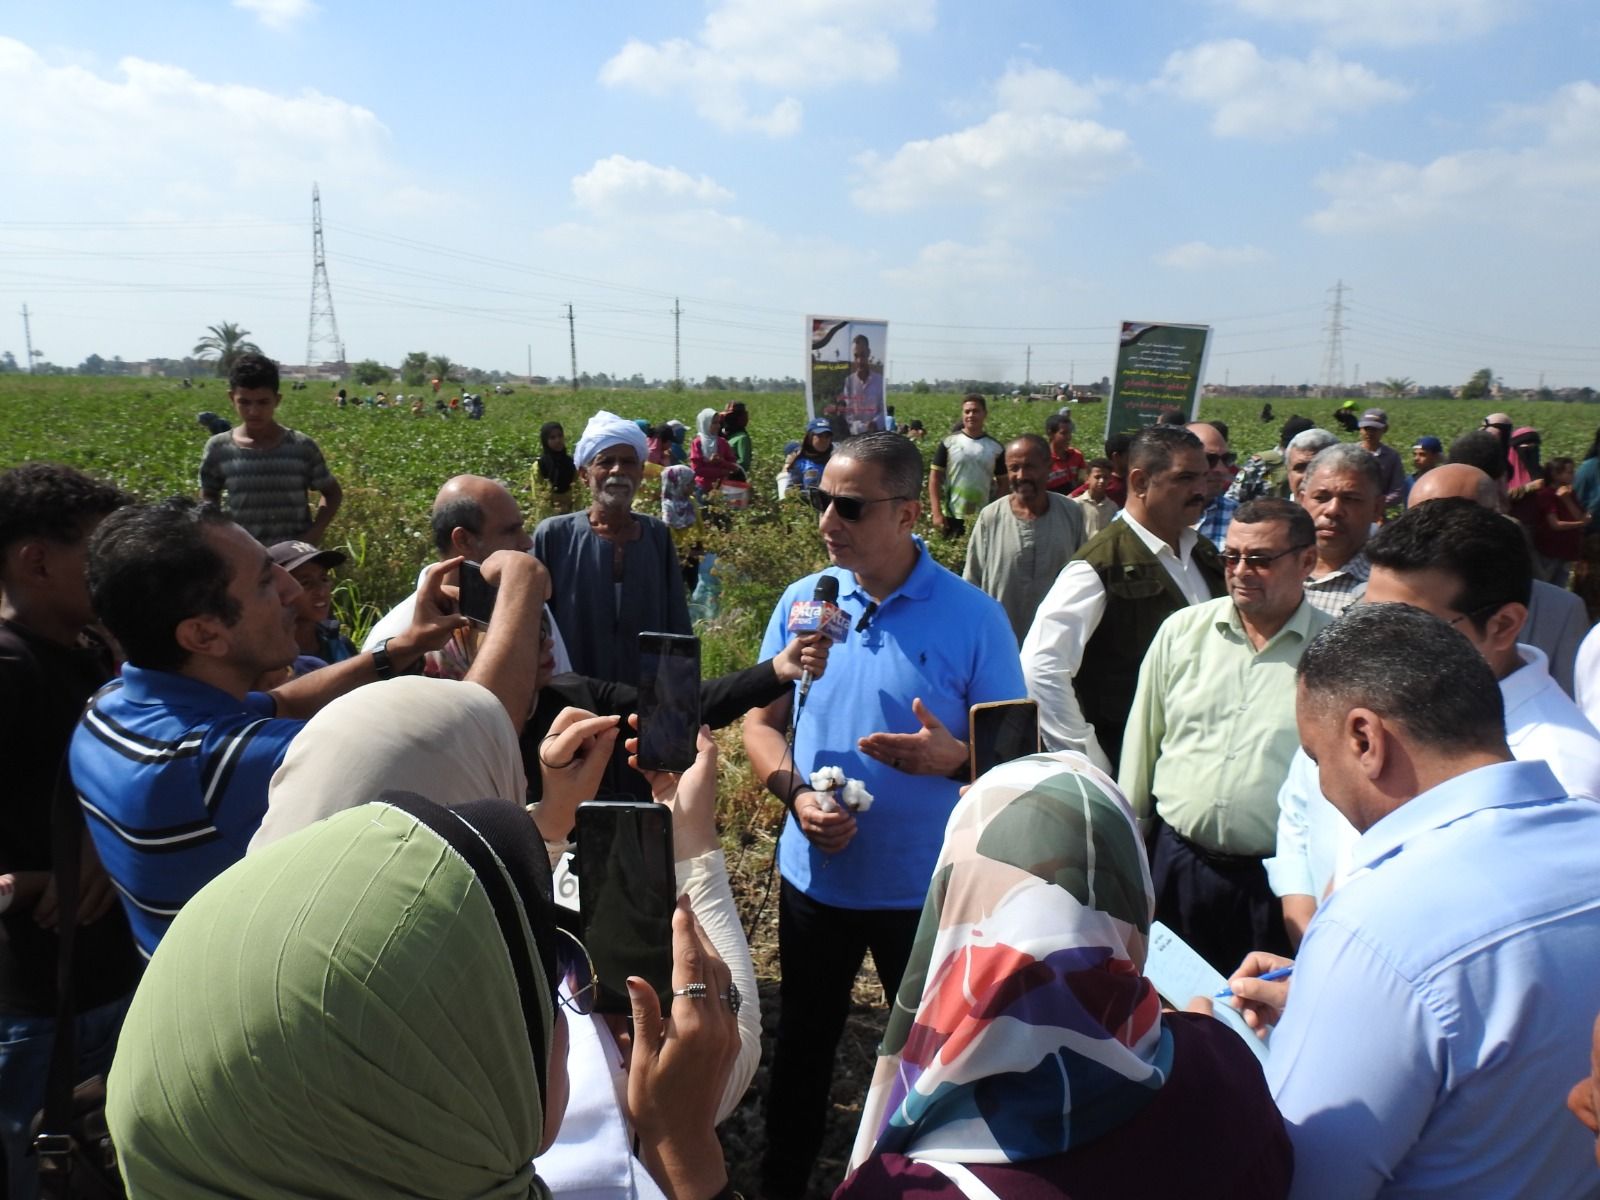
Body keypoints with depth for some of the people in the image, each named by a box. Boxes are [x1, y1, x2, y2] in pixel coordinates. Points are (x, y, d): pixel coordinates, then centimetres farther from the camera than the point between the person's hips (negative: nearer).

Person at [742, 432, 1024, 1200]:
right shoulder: (800, 603, -4)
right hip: (814, 874, 3)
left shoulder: (973, 617, -13)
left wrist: (953, 757, -31)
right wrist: (795, 793, -16)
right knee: (803, 1043, 20)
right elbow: (760, 723, 3)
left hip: (926, 886, -2)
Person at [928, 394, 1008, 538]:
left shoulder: (995, 448, 3)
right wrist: (937, 513, -10)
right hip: (952, 516, -1)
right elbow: (935, 477, -2)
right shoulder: (949, 443, -2)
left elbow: (1002, 483, 9)